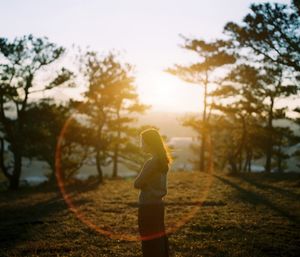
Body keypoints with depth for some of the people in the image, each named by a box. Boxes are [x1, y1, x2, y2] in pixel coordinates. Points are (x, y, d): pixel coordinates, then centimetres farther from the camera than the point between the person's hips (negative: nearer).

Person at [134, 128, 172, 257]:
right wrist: (144, 181, 5)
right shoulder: (162, 161, 7)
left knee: (150, 243, 0)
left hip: (148, 207, -9)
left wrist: (140, 179, 4)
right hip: (158, 204, 9)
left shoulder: (151, 163, -20)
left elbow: (137, 184, -13)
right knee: (159, 239, 17)